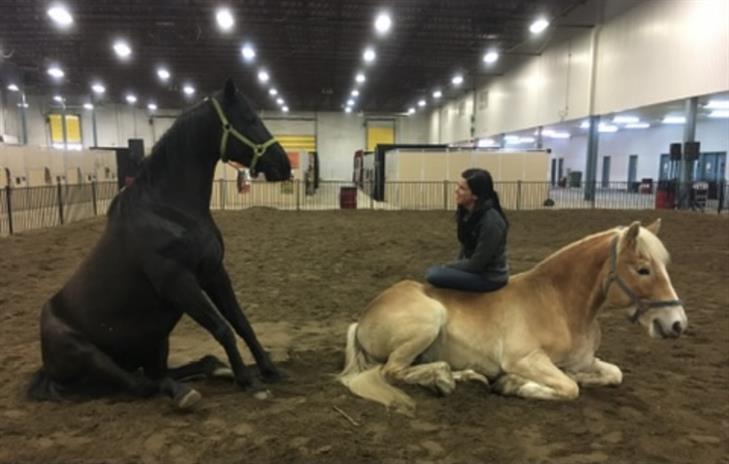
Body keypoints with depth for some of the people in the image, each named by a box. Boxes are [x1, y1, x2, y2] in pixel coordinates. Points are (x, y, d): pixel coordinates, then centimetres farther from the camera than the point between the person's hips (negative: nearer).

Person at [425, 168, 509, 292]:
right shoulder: (466, 212, -3)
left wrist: (447, 267, -12)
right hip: (473, 267, 8)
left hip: (490, 277, -8)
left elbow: (477, 264, -23)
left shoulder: (490, 220, -28)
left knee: (433, 274, -18)